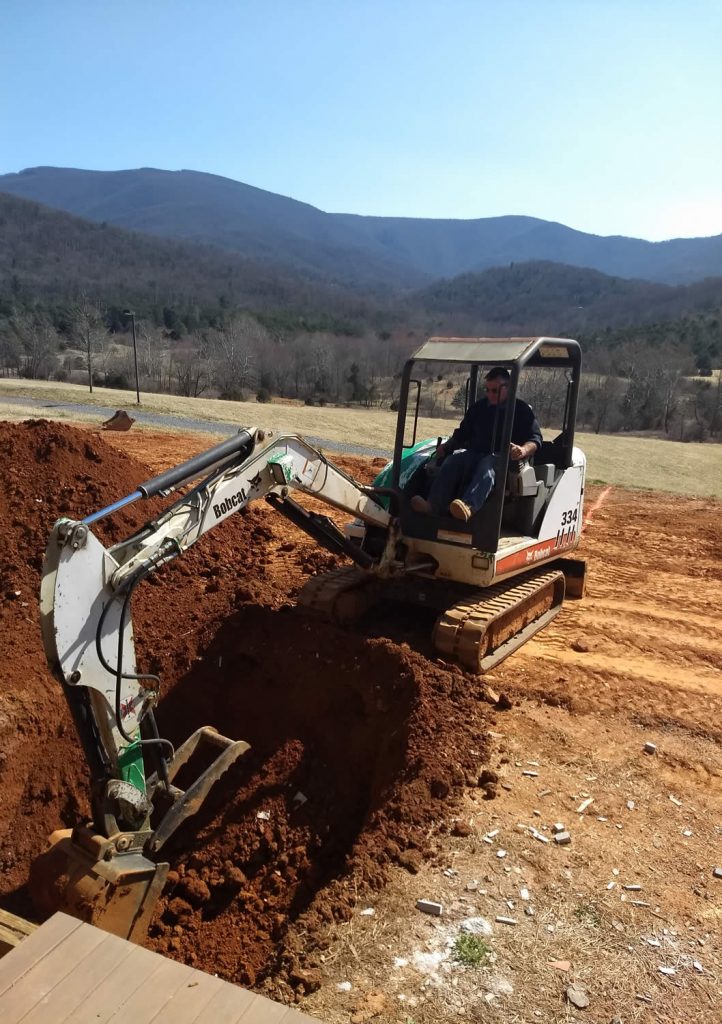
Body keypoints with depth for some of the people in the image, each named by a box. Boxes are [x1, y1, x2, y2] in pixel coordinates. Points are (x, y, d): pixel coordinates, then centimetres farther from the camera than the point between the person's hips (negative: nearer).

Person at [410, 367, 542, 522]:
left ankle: (468, 507, -68)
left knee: (487, 466, -40)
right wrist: (447, 445, 7)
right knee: (452, 460, -29)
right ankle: (433, 505, -49)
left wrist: (524, 450, -25)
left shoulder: (523, 410, 11)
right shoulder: (479, 407, 25)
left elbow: (535, 439, -1)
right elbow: (463, 432, 27)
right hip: (475, 454, 4)